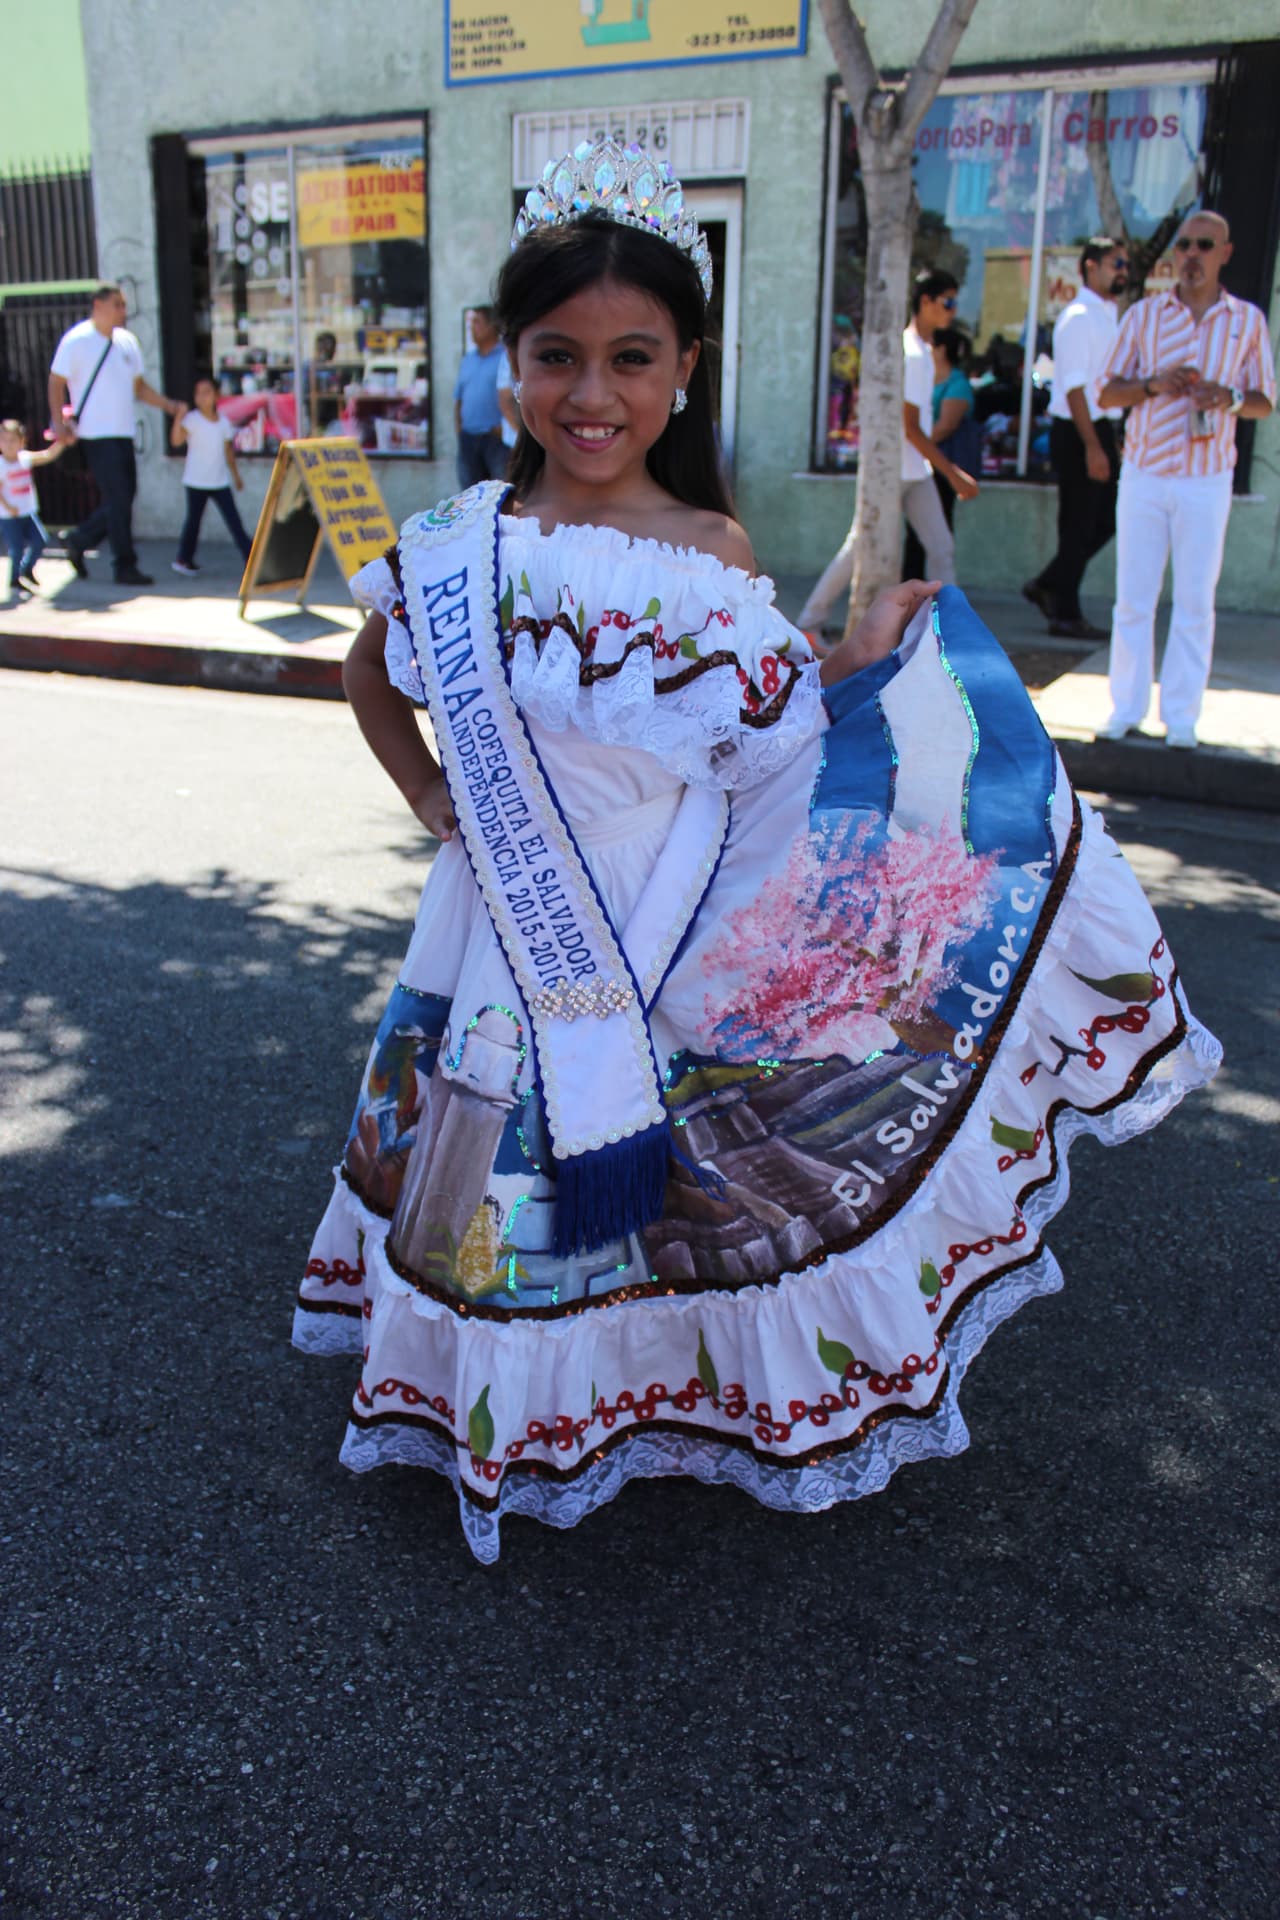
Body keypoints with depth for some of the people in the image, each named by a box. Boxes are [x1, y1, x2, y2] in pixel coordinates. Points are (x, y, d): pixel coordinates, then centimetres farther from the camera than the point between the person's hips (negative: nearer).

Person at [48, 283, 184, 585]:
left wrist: (169, 405, 7)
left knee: (123, 497, 9)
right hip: (96, 433, -7)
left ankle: (79, 541, 26)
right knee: (118, 499, -8)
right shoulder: (77, 340, -5)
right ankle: (125, 567, -1)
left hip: (123, 432, 7)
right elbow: (56, 382, -5)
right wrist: (58, 422, -16)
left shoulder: (127, 341, 13)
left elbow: (138, 386, 21)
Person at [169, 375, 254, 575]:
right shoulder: (192, 419, -10)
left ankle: (250, 556, -1)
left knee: (234, 520, -1)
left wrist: (236, 474, 21)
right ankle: (183, 559, 19)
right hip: (196, 481, -3)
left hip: (220, 481, 3)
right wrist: (178, 418, -37)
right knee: (194, 519, 6)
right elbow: (177, 440, -25)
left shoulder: (223, 421, 4)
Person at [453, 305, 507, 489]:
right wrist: (457, 425, 10)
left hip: (496, 437, -7)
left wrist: (505, 427, -15)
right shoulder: (467, 359, 18)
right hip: (468, 438, 7)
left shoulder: (506, 357, -4)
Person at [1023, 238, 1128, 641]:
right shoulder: (1078, 317, -13)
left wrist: (1110, 441, 19)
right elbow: (1074, 387, -19)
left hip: (1099, 428, 9)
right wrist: (1092, 447, -23)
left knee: (1106, 520, 11)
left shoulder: (1109, 316, 16)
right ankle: (1065, 615, 6)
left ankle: (1047, 586, 21)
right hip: (1076, 431, -9)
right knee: (1079, 527, -3)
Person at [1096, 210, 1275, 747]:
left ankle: (1181, 717, 8)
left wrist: (1229, 397, -13)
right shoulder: (1143, 314, 7)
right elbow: (1107, 392, 7)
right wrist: (1153, 384, -13)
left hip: (1207, 481, -1)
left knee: (1195, 602, 1)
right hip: (1143, 473, 1)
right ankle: (1127, 708, 12)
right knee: (1133, 598, 2)